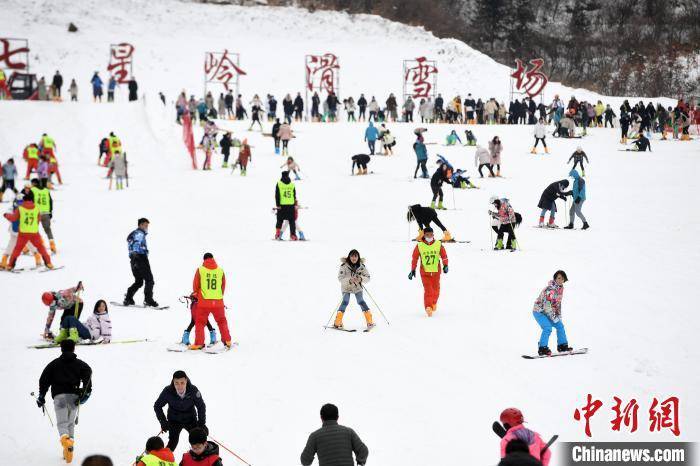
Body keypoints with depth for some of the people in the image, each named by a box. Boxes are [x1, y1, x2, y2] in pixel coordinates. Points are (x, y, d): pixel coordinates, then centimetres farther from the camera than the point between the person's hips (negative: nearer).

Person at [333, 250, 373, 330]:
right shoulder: (344, 266, -18)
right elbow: (340, 278, -21)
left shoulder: (362, 266, -11)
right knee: (345, 302, -16)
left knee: (361, 301, -9)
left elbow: (367, 277, -9)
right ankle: (337, 323, -12)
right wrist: (349, 280, -39)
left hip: (358, 287, 2)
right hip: (346, 287, -2)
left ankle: (369, 322, 0)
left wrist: (361, 279, -31)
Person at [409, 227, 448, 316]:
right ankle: (428, 307, -17)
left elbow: (444, 255, 4)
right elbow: (414, 258, 3)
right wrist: (413, 270, 3)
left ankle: (434, 303, 36)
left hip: (436, 271, 2)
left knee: (436, 289, 10)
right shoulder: (419, 246, -3)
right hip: (424, 271, -2)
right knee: (428, 290, -14)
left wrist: (445, 265, -10)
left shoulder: (438, 244, 0)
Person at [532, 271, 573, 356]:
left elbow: (558, 302, 12)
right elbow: (547, 305, -28)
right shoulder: (550, 289, -29)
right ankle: (542, 349, -18)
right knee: (547, 328, -22)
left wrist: (558, 315, 7)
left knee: (560, 326, 9)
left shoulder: (560, 288, 1)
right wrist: (554, 318, -21)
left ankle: (562, 346, 21)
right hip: (539, 311, -9)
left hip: (547, 312, 9)